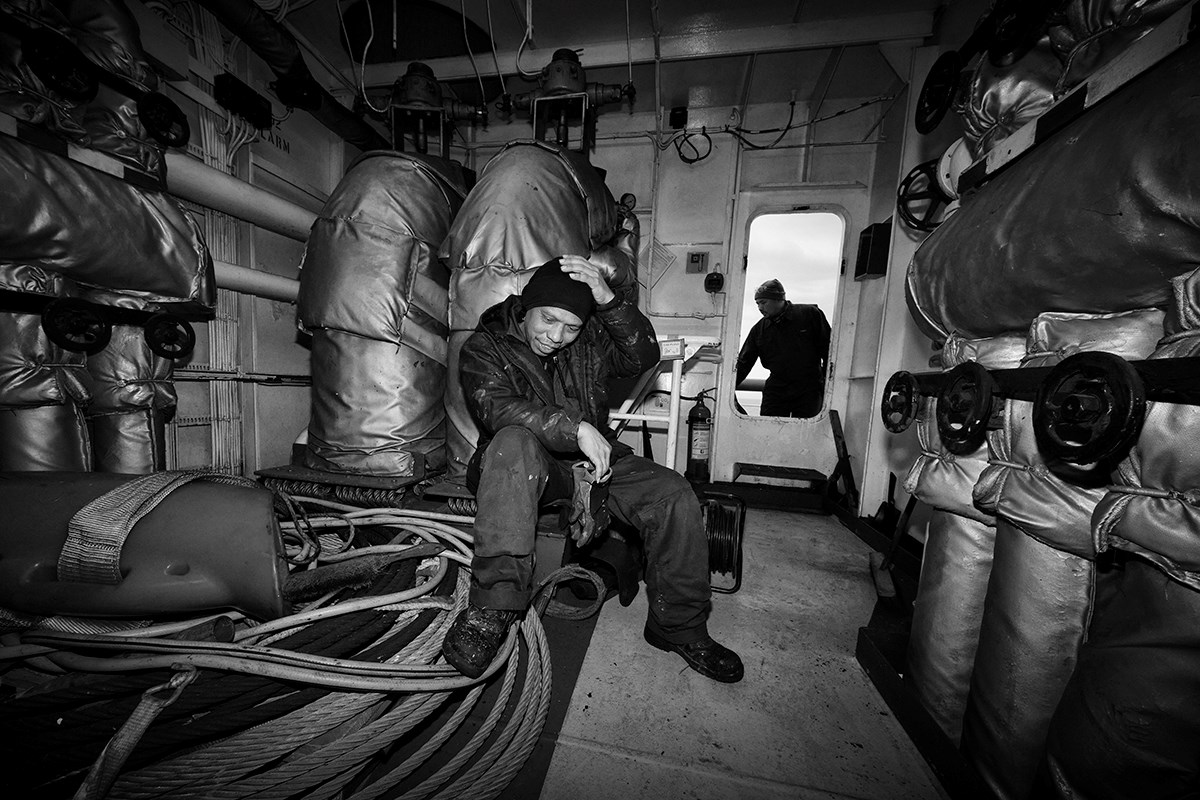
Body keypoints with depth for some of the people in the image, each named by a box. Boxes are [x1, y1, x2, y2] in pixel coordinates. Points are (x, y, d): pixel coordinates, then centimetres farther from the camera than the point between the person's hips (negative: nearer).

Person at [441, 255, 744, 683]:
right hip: (520, 469, -3)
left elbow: (643, 356, -8)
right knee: (514, 443, -38)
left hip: (591, 458, 4)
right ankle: (493, 603, -33)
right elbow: (498, 408, -21)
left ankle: (679, 626, 3)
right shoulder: (485, 346, -5)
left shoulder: (591, 341, 5)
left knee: (675, 494, -14)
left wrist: (609, 300, -22)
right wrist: (575, 429, -32)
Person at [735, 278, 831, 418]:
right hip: (776, 390, 2)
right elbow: (743, 363, 4)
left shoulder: (810, 314, -2)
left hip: (809, 390, -2)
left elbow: (828, 349, 2)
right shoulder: (758, 329, 5)